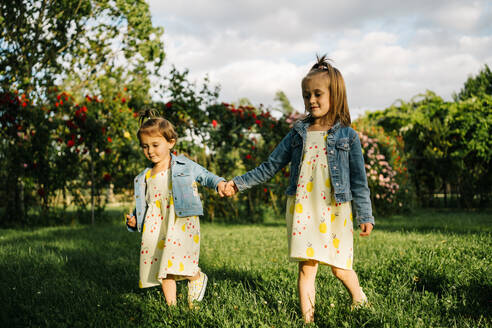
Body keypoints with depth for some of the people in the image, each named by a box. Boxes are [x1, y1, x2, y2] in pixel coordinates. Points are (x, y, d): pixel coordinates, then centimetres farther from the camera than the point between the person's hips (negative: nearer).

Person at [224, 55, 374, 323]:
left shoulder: (348, 136, 2)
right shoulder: (298, 134, 8)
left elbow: (358, 180, 2)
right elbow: (270, 167, 12)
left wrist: (365, 216, -1)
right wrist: (239, 183, 9)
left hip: (335, 212, -2)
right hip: (302, 210, 2)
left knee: (340, 268, 3)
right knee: (306, 268, -1)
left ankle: (360, 302, 31)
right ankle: (307, 319, 8)